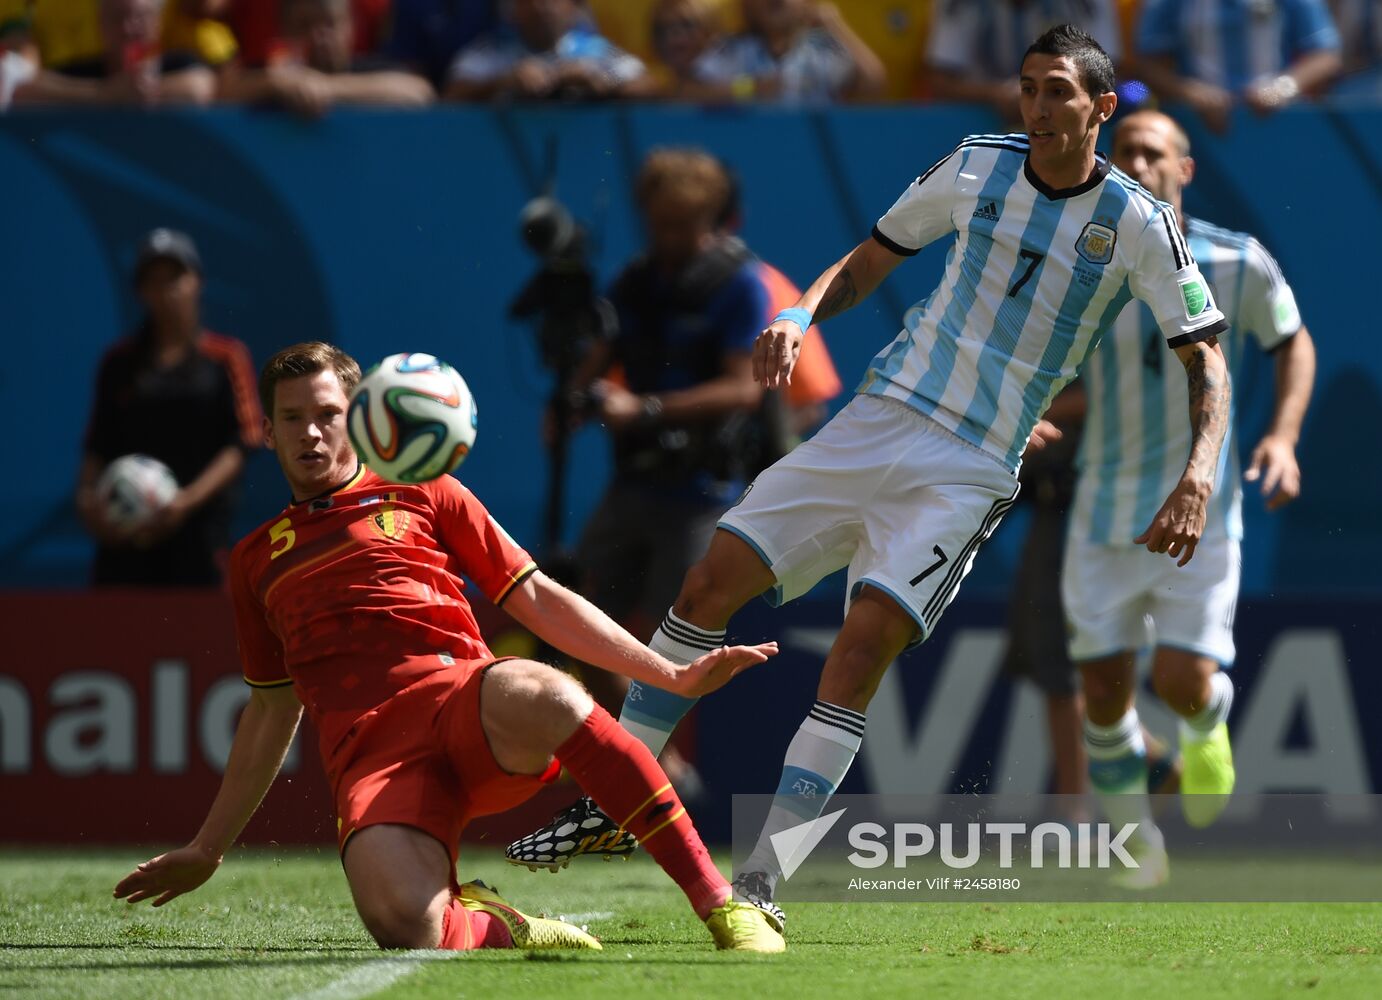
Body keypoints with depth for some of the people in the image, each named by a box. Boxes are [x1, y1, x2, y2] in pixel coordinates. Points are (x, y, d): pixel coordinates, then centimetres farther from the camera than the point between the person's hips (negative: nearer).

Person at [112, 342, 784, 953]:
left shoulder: (423, 497, 23)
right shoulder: (257, 561, 29)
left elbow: (539, 601, 19)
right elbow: (272, 713, 34)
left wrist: (673, 676, 9)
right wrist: (208, 848, 33)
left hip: (463, 698, -1)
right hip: (369, 749, 1)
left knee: (534, 696, -43)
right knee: (403, 925, -37)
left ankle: (719, 904, -36)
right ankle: (494, 931, 0)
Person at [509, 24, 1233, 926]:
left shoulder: (1137, 225, -6)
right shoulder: (976, 166, 4)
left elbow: (1205, 355, -3)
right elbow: (871, 259, 16)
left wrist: (1197, 481, -18)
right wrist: (800, 318, -4)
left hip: (971, 471, -4)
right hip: (879, 419, 4)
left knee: (866, 641, -21)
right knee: (711, 583, -4)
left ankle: (762, 877, -17)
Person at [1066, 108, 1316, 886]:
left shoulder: (1239, 265, -6)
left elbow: (1293, 341, 10)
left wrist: (1284, 436, -4)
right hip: (1106, 519, 1)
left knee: (1184, 682, -12)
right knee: (1105, 690, -2)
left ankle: (1208, 730, 27)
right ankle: (1135, 833, 23)